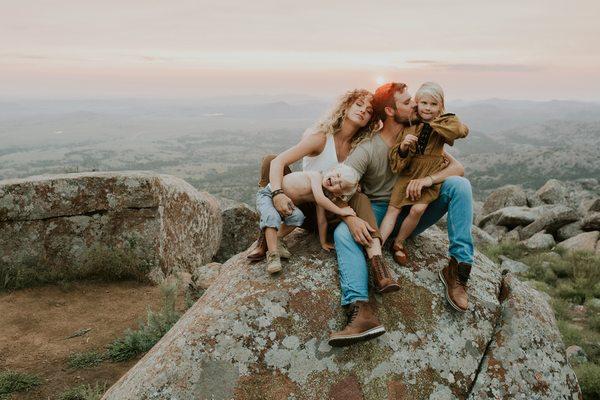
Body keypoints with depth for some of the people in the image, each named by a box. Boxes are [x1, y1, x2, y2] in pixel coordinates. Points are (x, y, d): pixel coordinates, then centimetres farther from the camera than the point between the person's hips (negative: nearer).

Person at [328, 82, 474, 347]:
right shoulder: (367, 149, -11)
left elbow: (457, 167, -4)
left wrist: (429, 179, -25)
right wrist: (352, 219, -38)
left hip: (414, 213, 3)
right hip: (379, 214, -2)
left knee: (459, 185, -18)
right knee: (342, 232, -32)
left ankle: (458, 268, -24)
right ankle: (360, 310, -50)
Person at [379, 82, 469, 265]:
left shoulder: (444, 124, 2)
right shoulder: (408, 125, 2)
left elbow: (462, 130, -22)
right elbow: (396, 161, -1)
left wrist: (433, 124, -19)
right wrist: (403, 147, -24)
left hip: (431, 177, -1)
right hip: (408, 174, 1)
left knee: (417, 209, -17)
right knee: (392, 209, -8)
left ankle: (398, 243, 2)